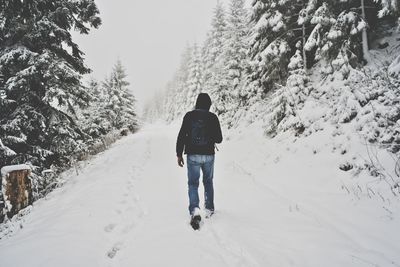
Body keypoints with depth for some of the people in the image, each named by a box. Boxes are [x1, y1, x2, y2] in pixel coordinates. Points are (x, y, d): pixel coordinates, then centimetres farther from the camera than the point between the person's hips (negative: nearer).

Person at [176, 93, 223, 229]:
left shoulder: (189, 116, -4)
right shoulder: (213, 117, -5)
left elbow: (181, 136, -5)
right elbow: (219, 139, -1)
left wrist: (179, 154, 3)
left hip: (192, 155, -1)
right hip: (209, 155, 1)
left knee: (193, 183, 7)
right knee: (208, 182, 19)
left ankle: (195, 210, -12)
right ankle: (209, 209, 26)